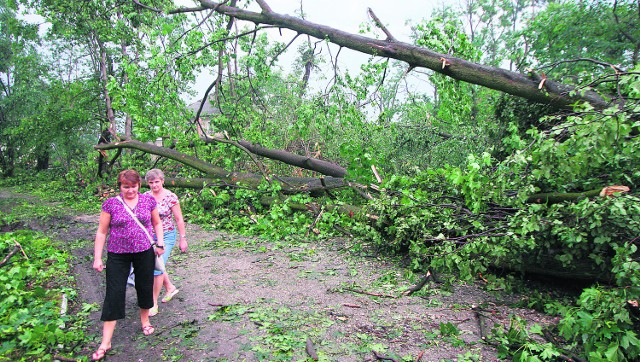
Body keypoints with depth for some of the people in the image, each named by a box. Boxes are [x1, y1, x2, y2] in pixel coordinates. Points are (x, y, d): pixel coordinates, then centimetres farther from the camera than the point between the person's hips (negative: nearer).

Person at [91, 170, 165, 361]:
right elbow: (101, 232, 0)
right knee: (114, 294, 0)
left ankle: (145, 320, 41)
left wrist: (160, 243, 2)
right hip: (118, 256, -1)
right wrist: (97, 257, -3)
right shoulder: (111, 204, -4)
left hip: (144, 253, 2)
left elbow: (157, 223, 13)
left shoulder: (149, 201, 0)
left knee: (145, 288, 14)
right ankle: (106, 342, 10)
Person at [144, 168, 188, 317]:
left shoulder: (170, 197, -13)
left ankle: (154, 303, 5)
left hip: (166, 236, -5)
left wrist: (183, 239, -7)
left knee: (157, 267, -9)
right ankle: (170, 288, 39)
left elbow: (179, 219, -8)